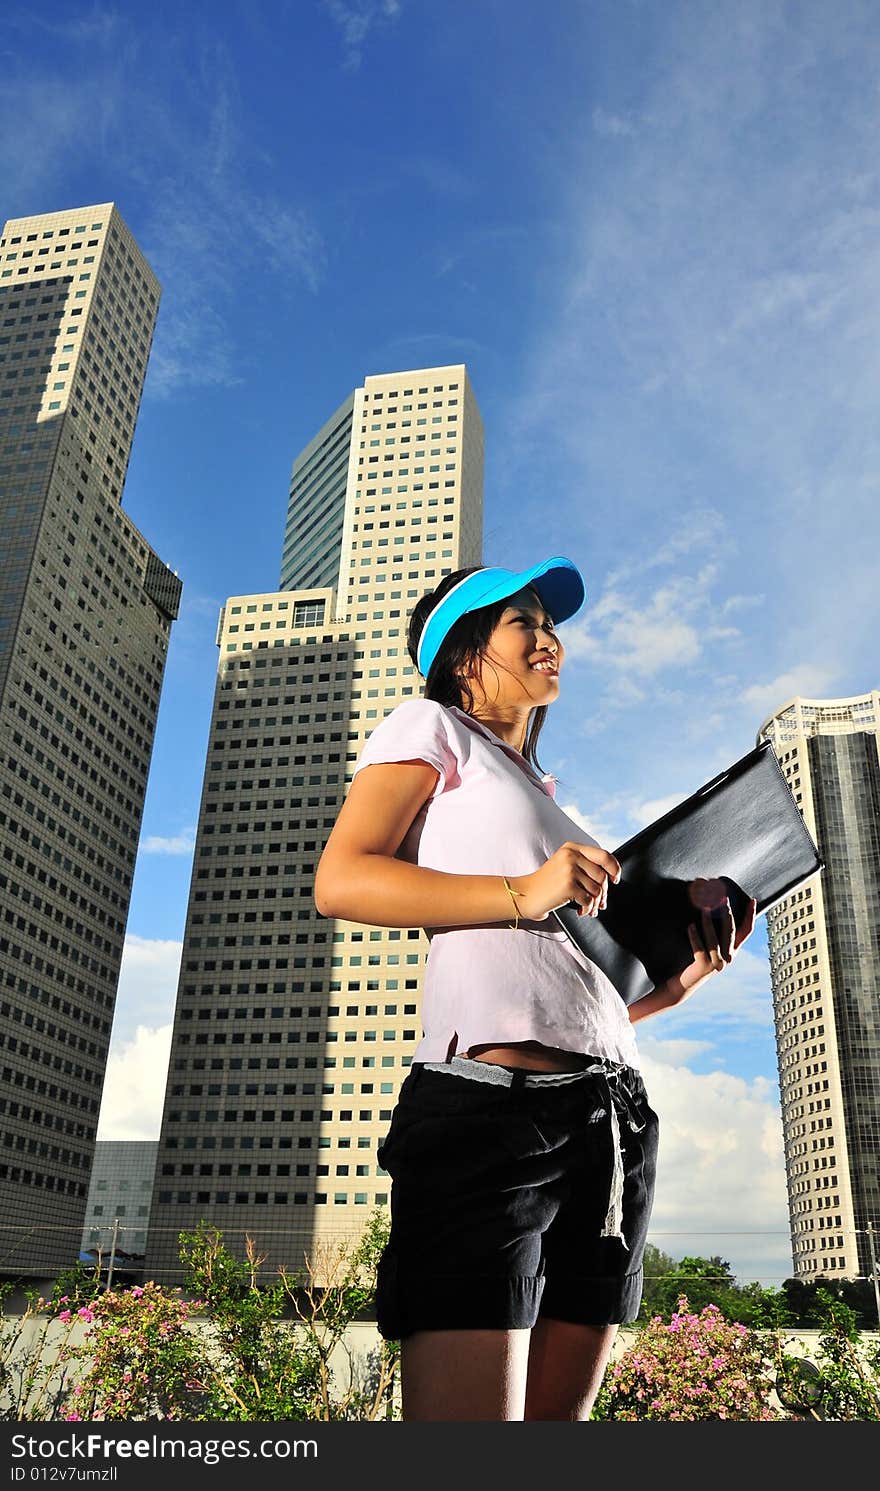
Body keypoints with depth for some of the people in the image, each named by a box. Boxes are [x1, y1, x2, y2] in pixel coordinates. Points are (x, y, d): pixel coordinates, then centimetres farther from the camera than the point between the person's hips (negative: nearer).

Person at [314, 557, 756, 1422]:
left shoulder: (540, 794, 29)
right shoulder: (432, 729, 9)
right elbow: (339, 882, -8)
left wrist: (686, 974, 7)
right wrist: (523, 893, -15)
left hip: (614, 1115, 8)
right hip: (488, 1100, -7)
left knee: (558, 1418, 9)